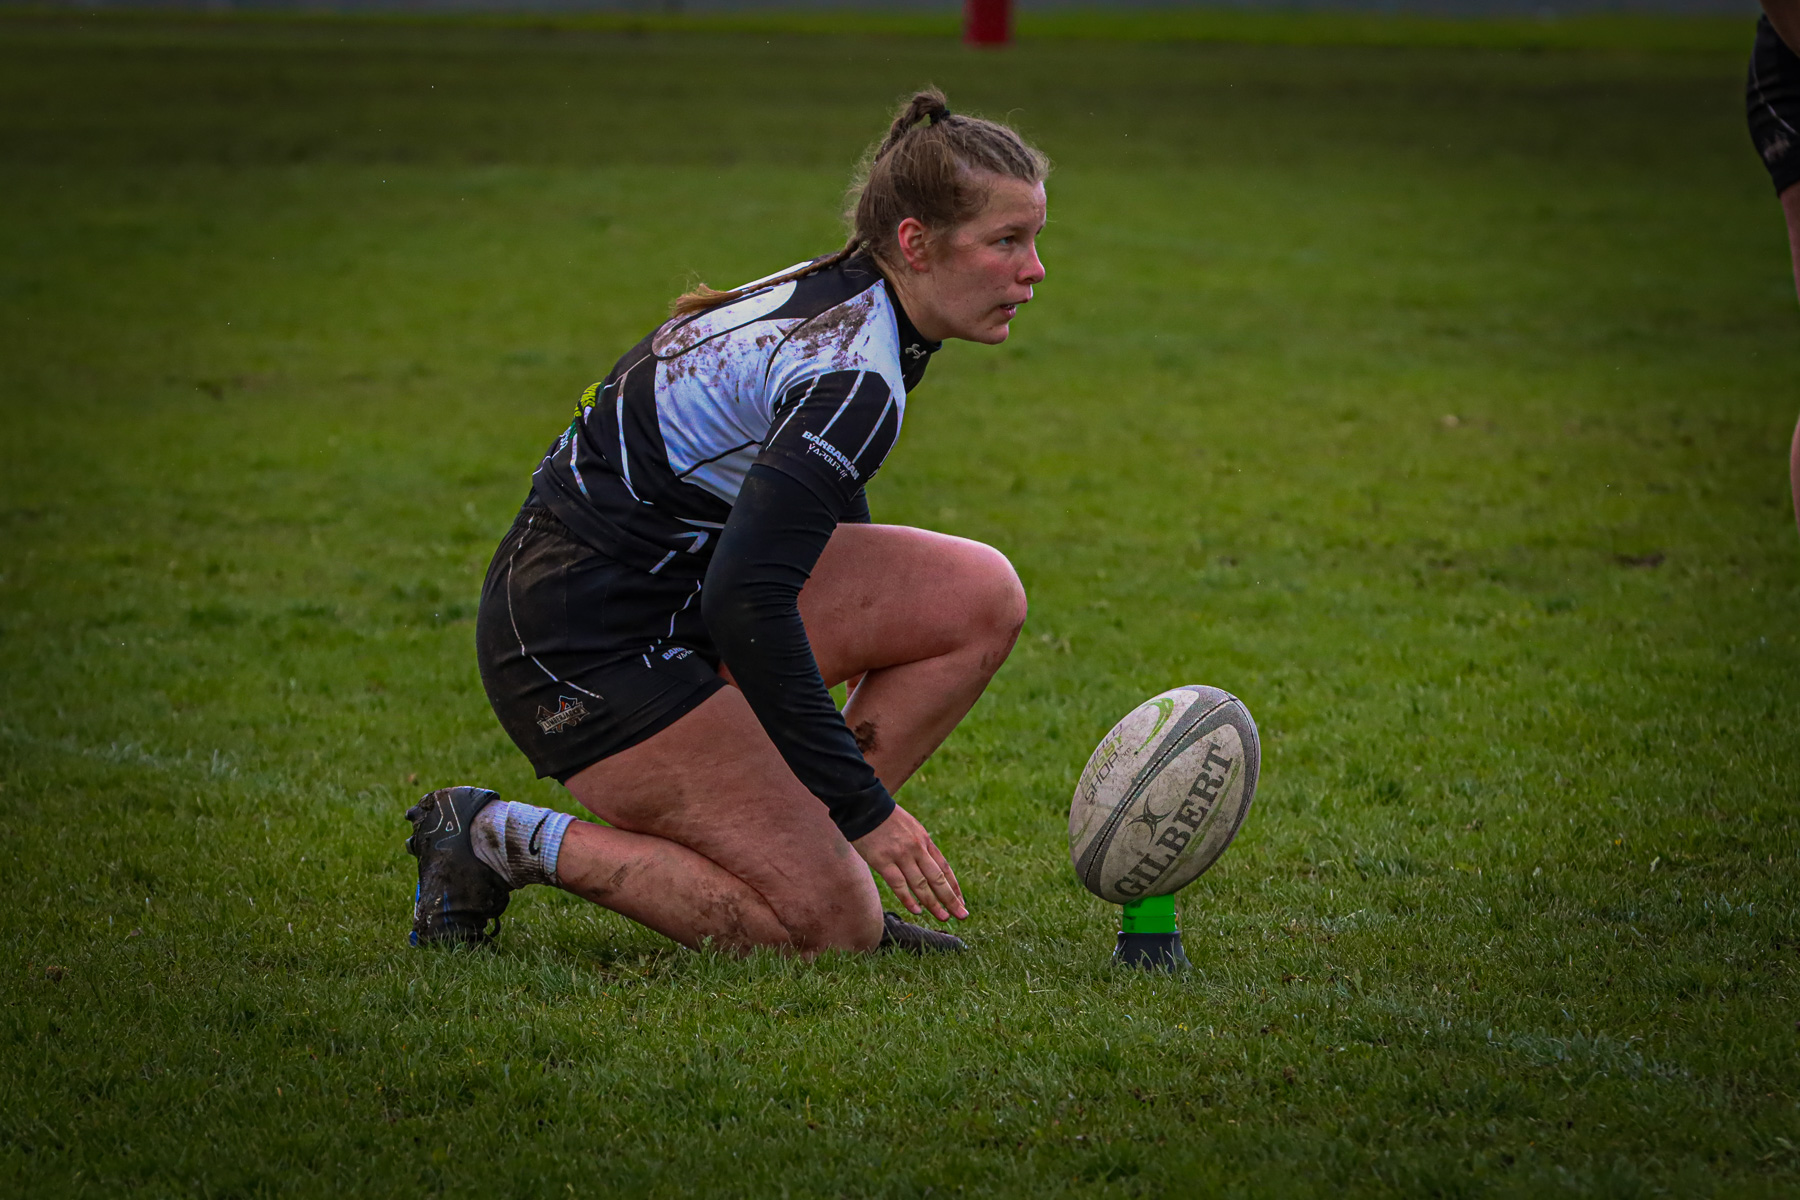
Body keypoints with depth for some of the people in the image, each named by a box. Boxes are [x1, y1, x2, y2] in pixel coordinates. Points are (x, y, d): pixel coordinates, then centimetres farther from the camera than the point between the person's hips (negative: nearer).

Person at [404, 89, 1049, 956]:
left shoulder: (836, 296, 6)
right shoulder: (854, 379, -23)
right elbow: (744, 601, -32)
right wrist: (865, 808, -28)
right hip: (581, 644, -10)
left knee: (983, 594, 0)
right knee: (833, 925, -8)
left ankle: (806, 846, 6)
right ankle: (501, 841, -1)